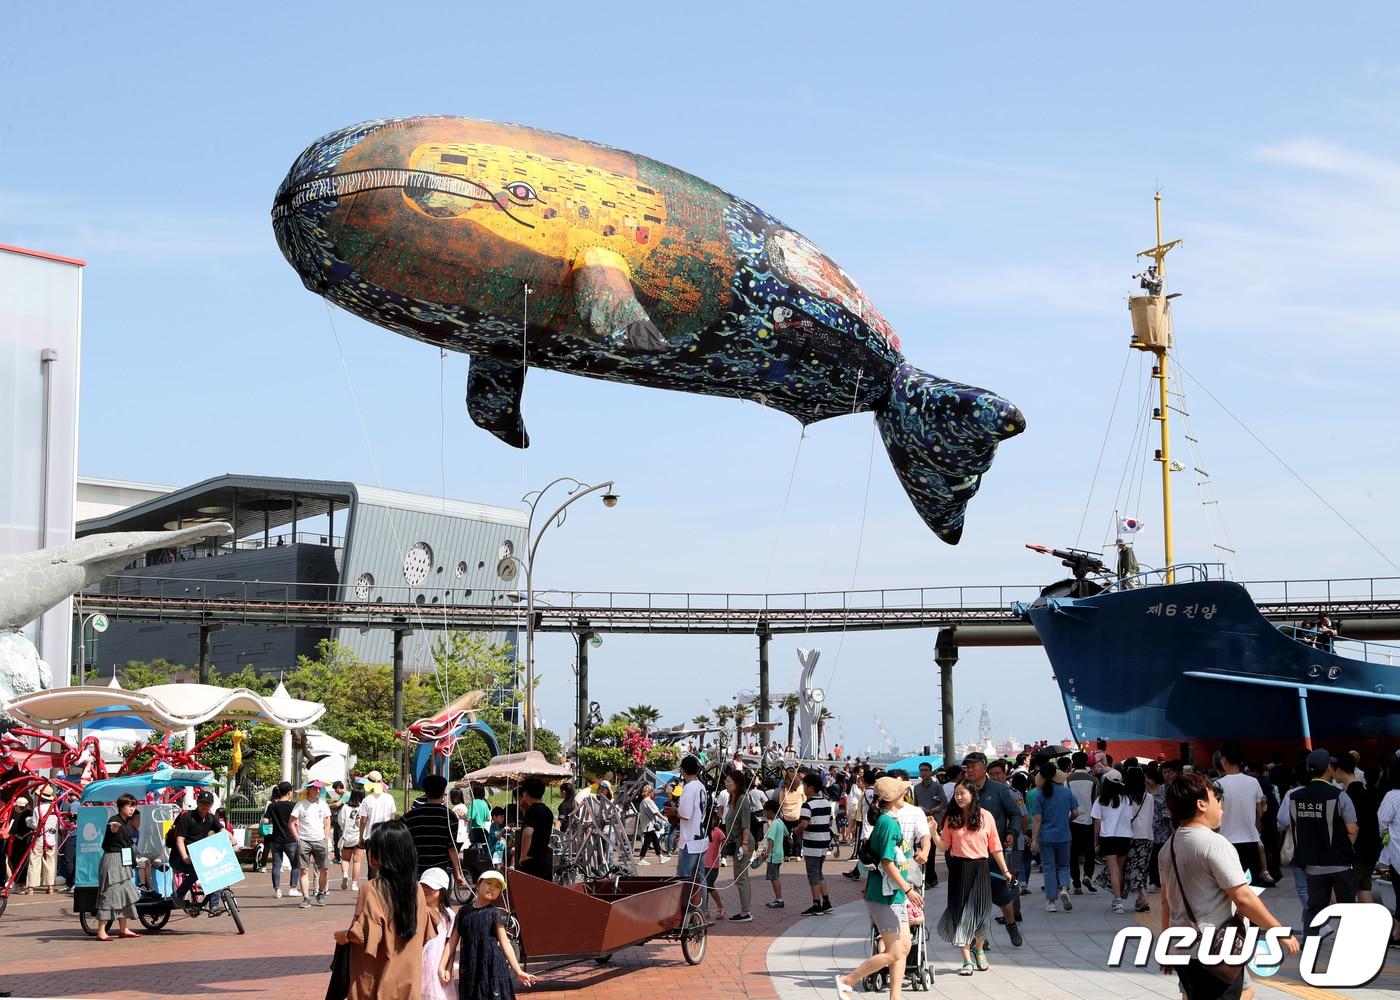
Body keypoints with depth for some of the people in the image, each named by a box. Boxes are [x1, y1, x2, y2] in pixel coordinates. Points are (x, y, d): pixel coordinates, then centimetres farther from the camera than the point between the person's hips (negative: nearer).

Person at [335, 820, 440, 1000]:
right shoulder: (415, 889, 2)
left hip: (378, 983, -5)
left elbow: (365, 935, -21)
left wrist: (343, 936, -3)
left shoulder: (372, 890, -16)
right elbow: (425, 933, 9)